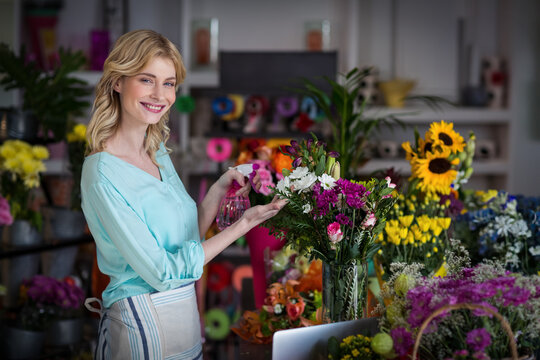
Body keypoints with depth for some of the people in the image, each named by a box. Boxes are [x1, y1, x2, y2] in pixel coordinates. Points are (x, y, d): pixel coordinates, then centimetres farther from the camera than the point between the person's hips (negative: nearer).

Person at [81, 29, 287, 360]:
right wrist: (243, 224, -18)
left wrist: (220, 189, -1)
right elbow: (163, 272, -21)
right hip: (142, 323, -8)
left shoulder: (159, 153, 7)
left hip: (185, 317, 8)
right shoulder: (103, 173, -19)